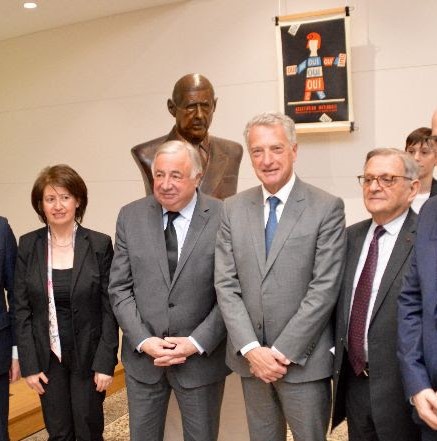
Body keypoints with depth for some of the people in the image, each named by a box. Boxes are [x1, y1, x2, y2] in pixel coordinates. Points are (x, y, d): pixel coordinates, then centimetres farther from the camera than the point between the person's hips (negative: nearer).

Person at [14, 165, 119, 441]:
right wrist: (29, 363, -4)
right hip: (47, 357, 2)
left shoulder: (99, 244, -8)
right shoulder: (28, 245, -2)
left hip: (88, 355, -1)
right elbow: (22, 309, 0)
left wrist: (106, 362, -10)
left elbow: (109, 307, -6)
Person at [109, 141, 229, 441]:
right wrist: (144, 341, -9)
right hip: (142, 355, 3)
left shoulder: (224, 218, -11)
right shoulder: (131, 216, -2)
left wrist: (197, 343, -15)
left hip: (201, 356, -2)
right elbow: (120, 288, 0)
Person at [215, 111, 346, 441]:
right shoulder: (233, 209, 3)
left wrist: (282, 351, -13)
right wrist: (251, 349, -10)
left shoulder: (327, 208, -7)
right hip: (249, 356, 3)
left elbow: (324, 288, -12)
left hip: (303, 359, -3)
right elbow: (226, 285, 0)